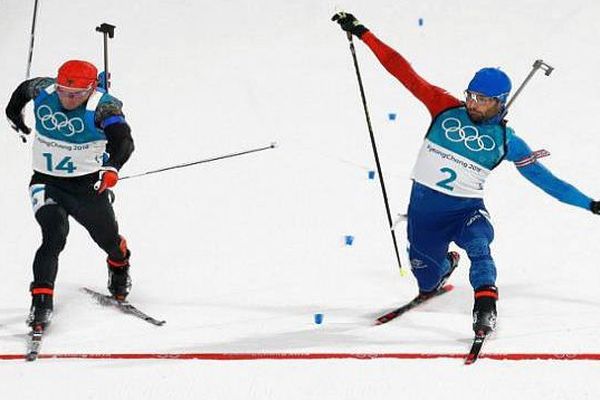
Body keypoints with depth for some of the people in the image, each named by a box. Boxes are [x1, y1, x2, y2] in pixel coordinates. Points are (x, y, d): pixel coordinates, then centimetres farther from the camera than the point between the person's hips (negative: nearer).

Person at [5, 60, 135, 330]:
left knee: (107, 237, 15)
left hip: (88, 185, -1)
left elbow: (123, 140, -38)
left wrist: (112, 166, -58)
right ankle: (41, 299, -23)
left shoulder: (102, 107, -23)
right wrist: (14, 114, 34)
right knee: (54, 236, -22)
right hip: (46, 183, 1)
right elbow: (24, 89, 14)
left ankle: (119, 266, 51)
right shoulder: (43, 91, -11)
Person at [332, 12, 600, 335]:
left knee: (478, 246, -34)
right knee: (427, 281, 13)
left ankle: (485, 308, -38)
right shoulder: (447, 109, -6)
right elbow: (405, 73, -7)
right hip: (423, 205, 1)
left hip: (466, 209, -1)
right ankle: (444, 265, 48)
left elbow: (543, 177, 5)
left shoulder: (506, 141, -3)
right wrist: (363, 34, -9)